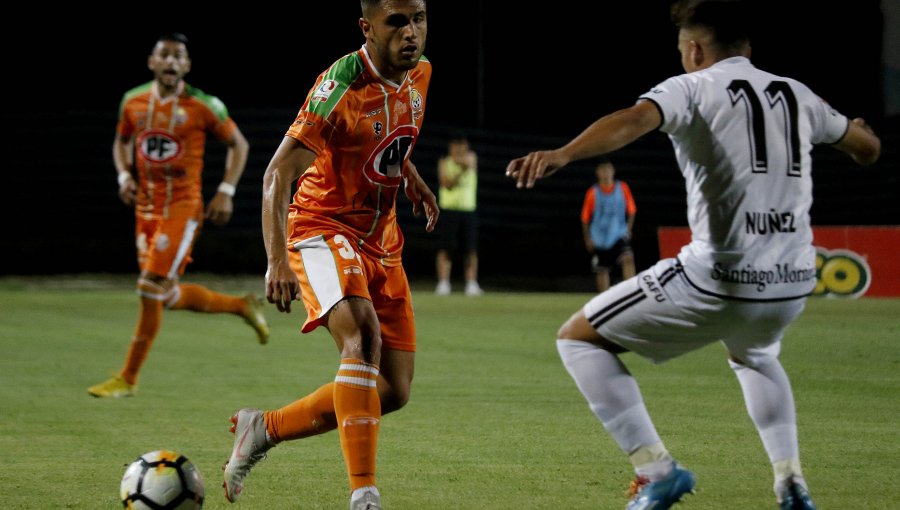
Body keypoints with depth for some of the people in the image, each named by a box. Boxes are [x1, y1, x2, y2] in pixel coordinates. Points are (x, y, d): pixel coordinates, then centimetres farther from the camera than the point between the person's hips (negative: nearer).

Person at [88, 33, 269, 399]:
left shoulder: (203, 106, -8)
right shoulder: (133, 102, 4)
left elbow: (238, 144, 3)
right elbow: (122, 141, 21)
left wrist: (226, 192, -6)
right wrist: (124, 176, 2)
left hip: (183, 207, -6)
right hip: (146, 207, 6)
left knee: (151, 289, -12)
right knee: (169, 297, 8)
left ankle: (128, 379, -2)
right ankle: (242, 306, 33)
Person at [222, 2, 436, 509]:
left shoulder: (420, 72, 0)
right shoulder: (341, 85, -23)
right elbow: (279, 174, -27)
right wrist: (278, 259, -37)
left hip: (382, 242, 7)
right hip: (322, 229, -7)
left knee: (394, 391, 3)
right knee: (363, 336, -33)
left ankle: (264, 429, 21)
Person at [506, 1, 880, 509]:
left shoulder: (692, 88, 0)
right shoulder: (796, 95, 15)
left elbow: (634, 120, -23)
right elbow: (867, 148, 31)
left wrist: (562, 154, -39)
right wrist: (862, 133, 56)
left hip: (719, 277, -6)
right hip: (793, 284, 6)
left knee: (579, 338, 8)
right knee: (753, 354, 41)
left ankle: (657, 469, -3)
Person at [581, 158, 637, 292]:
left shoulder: (623, 188, -2)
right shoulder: (592, 193, -4)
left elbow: (631, 211, 7)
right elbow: (585, 218, 3)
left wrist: (628, 229, -3)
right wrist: (587, 239, 2)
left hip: (620, 235, -1)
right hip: (599, 239, 1)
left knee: (627, 259, -26)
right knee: (602, 271, 7)